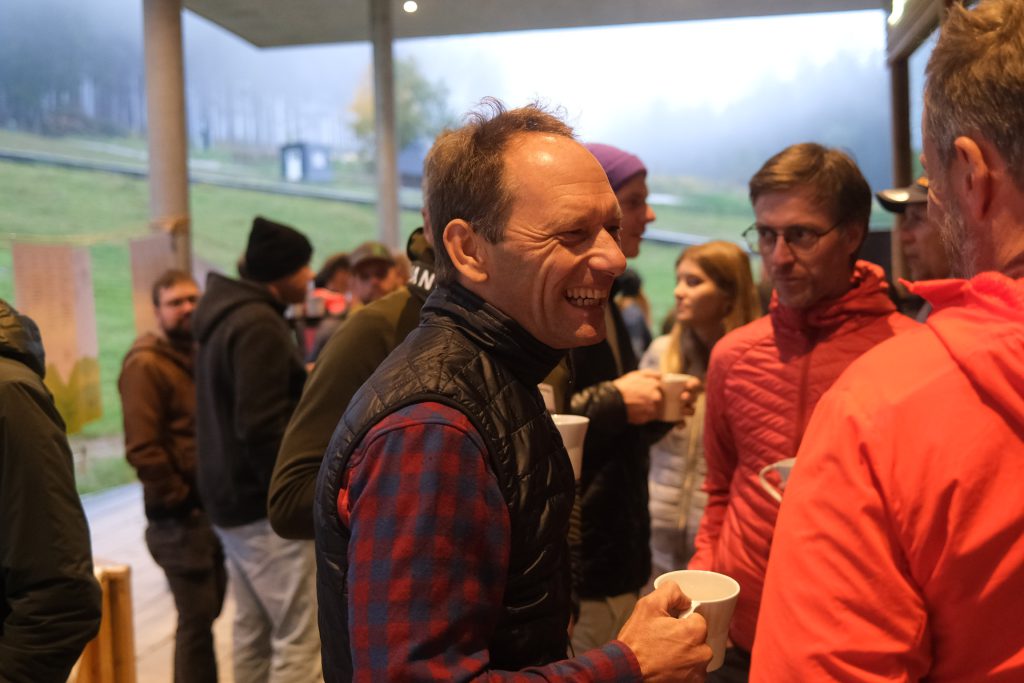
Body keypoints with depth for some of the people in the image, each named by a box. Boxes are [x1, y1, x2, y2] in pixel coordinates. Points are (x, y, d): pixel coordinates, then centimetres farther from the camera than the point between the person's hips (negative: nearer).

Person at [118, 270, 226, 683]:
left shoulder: (196, 355, 15)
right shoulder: (145, 364, -13)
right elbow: (142, 448, -22)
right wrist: (178, 498, -16)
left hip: (211, 508, 8)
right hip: (180, 516, -8)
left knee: (206, 613, 17)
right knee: (197, 619, -4)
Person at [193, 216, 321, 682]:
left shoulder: (226, 317, 14)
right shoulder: (259, 325, -16)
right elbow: (261, 428, -23)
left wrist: (302, 384, 13)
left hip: (231, 499, 10)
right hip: (268, 506, -10)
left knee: (253, 631, 15)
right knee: (299, 636, -5)